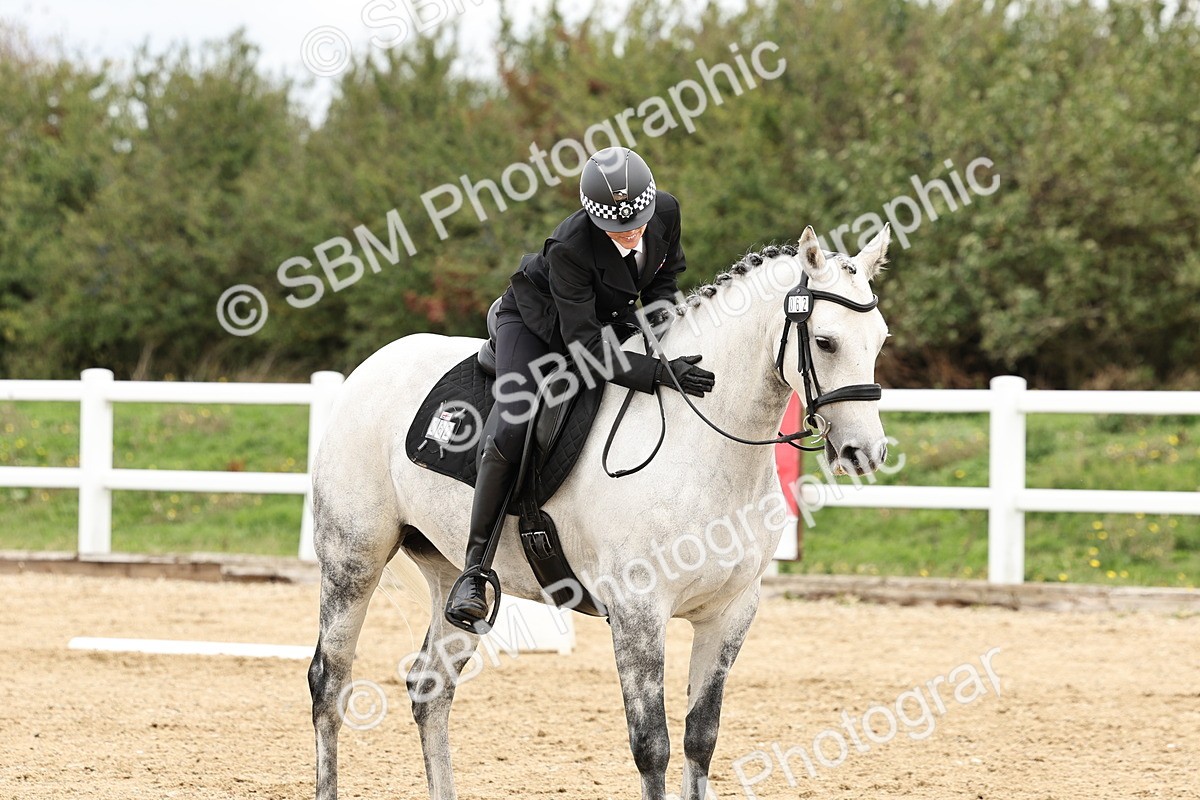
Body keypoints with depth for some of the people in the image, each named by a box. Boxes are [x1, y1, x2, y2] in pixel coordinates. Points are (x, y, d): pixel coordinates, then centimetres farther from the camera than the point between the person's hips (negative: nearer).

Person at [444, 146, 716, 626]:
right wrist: (660, 372, -48)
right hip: (536, 322, -6)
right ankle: (474, 570, -20)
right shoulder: (569, 248, -39)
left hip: (613, 321, 6)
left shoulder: (666, 212, -22)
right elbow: (585, 346, -40)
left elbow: (667, 272, 2)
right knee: (510, 430, -27)